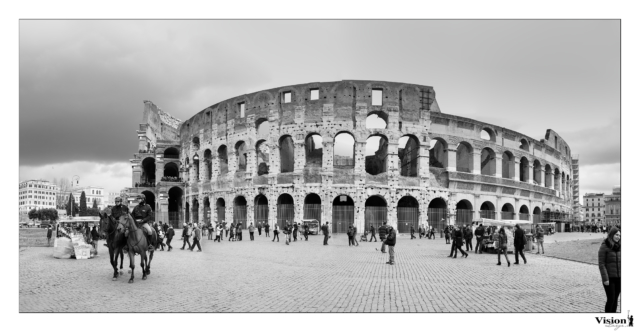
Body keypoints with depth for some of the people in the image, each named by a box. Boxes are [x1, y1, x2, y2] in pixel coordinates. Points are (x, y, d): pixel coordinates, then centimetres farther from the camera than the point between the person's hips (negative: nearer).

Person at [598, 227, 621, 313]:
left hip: (618, 278, 6)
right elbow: (601, 264, -14)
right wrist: (605, 279, -18)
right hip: (609, 278, -6)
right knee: (611, 299, -7)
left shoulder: (619, 246, 5)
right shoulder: (604, 246, -12)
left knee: (615, 299, 10)